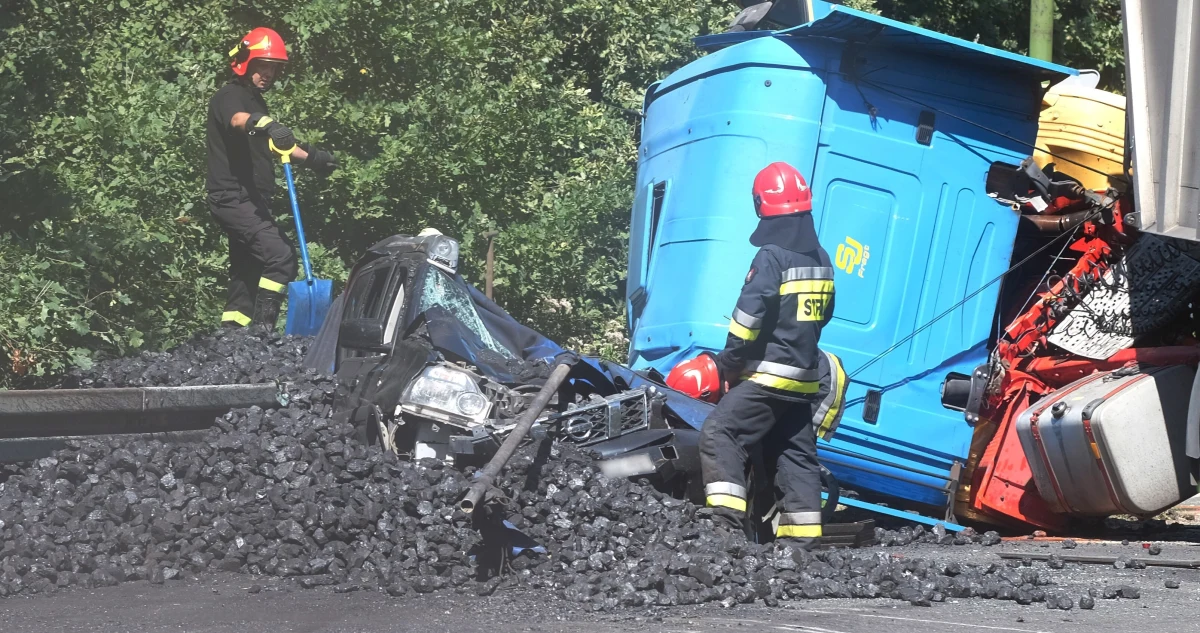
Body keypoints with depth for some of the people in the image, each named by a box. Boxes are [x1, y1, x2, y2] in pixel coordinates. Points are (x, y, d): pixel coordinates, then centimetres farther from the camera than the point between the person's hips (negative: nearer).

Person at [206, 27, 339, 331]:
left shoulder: (255, 100, 20)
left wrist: (311, 158, 24)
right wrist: (267, 125, -55)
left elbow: (275, 146, 33)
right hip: (233, 197, -10)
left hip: (249, 200, 10)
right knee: (281, 255, -22)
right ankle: (262, 329, -24)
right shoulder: (229, 97, -10)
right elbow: (239, 120, -35)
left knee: (247, 273, 12)